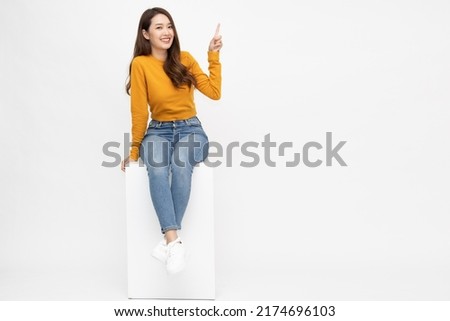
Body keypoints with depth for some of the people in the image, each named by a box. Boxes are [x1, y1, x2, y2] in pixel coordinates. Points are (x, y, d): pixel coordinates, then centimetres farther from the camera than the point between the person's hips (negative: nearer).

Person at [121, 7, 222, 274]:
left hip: (191, 129, 1)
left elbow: (215, 92, 1)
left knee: (180, 165, -35)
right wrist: (135, 149, 3)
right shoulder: (140, 64, -4)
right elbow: (139, 110, -2)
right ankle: (175, 241, -40)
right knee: (157, 167, -37)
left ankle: (168, 240, -28)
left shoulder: (185, 59, 4)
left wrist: (214, 56, -2)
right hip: (158, 130, -1)